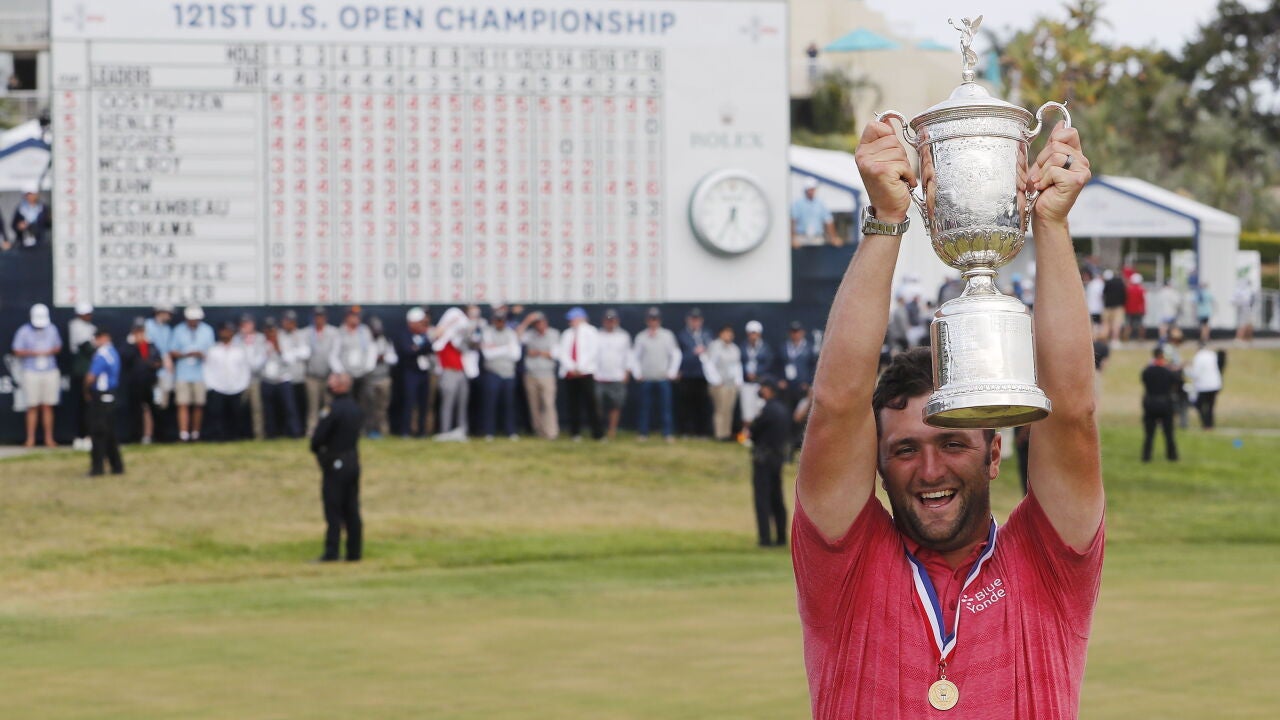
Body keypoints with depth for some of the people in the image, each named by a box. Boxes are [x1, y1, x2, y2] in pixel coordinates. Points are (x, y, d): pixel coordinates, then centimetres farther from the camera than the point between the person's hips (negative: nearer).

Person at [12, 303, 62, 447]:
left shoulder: (52, 330, 8)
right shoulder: (24, 331, -3)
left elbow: (58, 347, 15)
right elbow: (17, 351, -4)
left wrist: (50, 351, -7)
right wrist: (34, 353, -17)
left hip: (50, 372, 3)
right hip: (31, 373, -3)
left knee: (48, 407, 4)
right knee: (32, 407, -3)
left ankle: (49, 439, 8)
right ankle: (30, 439, 2)